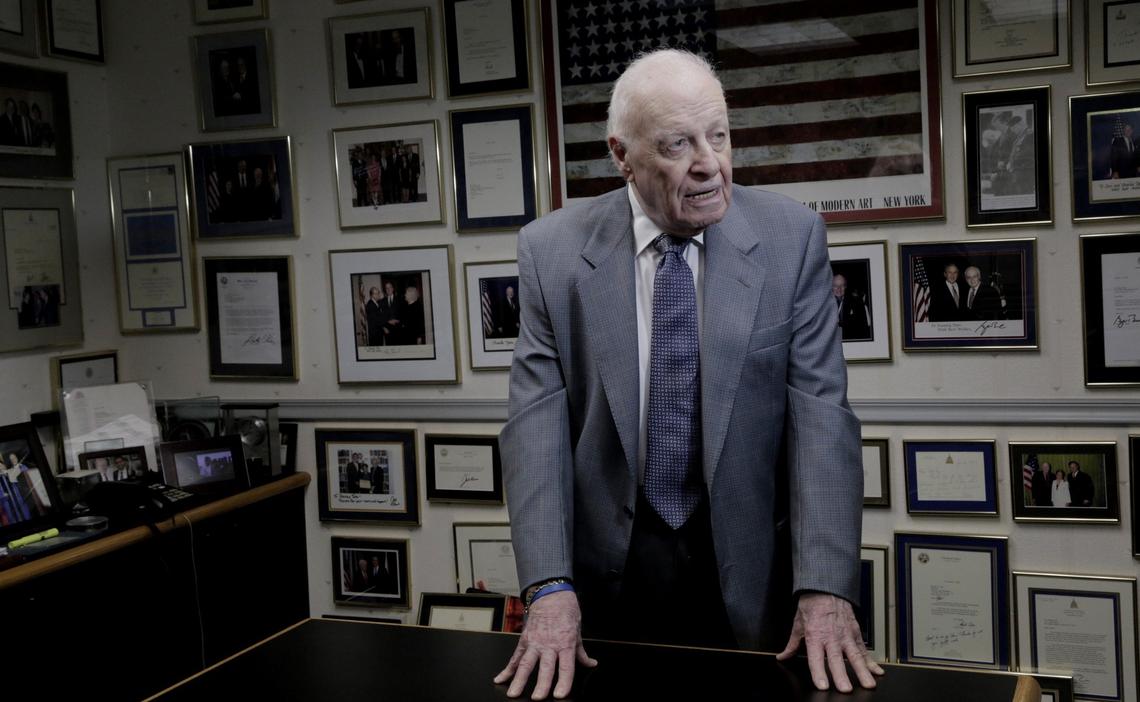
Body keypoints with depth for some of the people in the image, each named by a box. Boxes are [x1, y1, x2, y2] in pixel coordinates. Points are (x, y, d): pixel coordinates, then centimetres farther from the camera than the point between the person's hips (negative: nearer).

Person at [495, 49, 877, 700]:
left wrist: (826, 589, -20)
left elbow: (820, 413, -10)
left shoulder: (792, 237, -7)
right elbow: (537, 420, -9)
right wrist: (549, 587, -19)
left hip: (750, 576, 0)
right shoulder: (552, 250, -6)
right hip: (607, 573, 1)